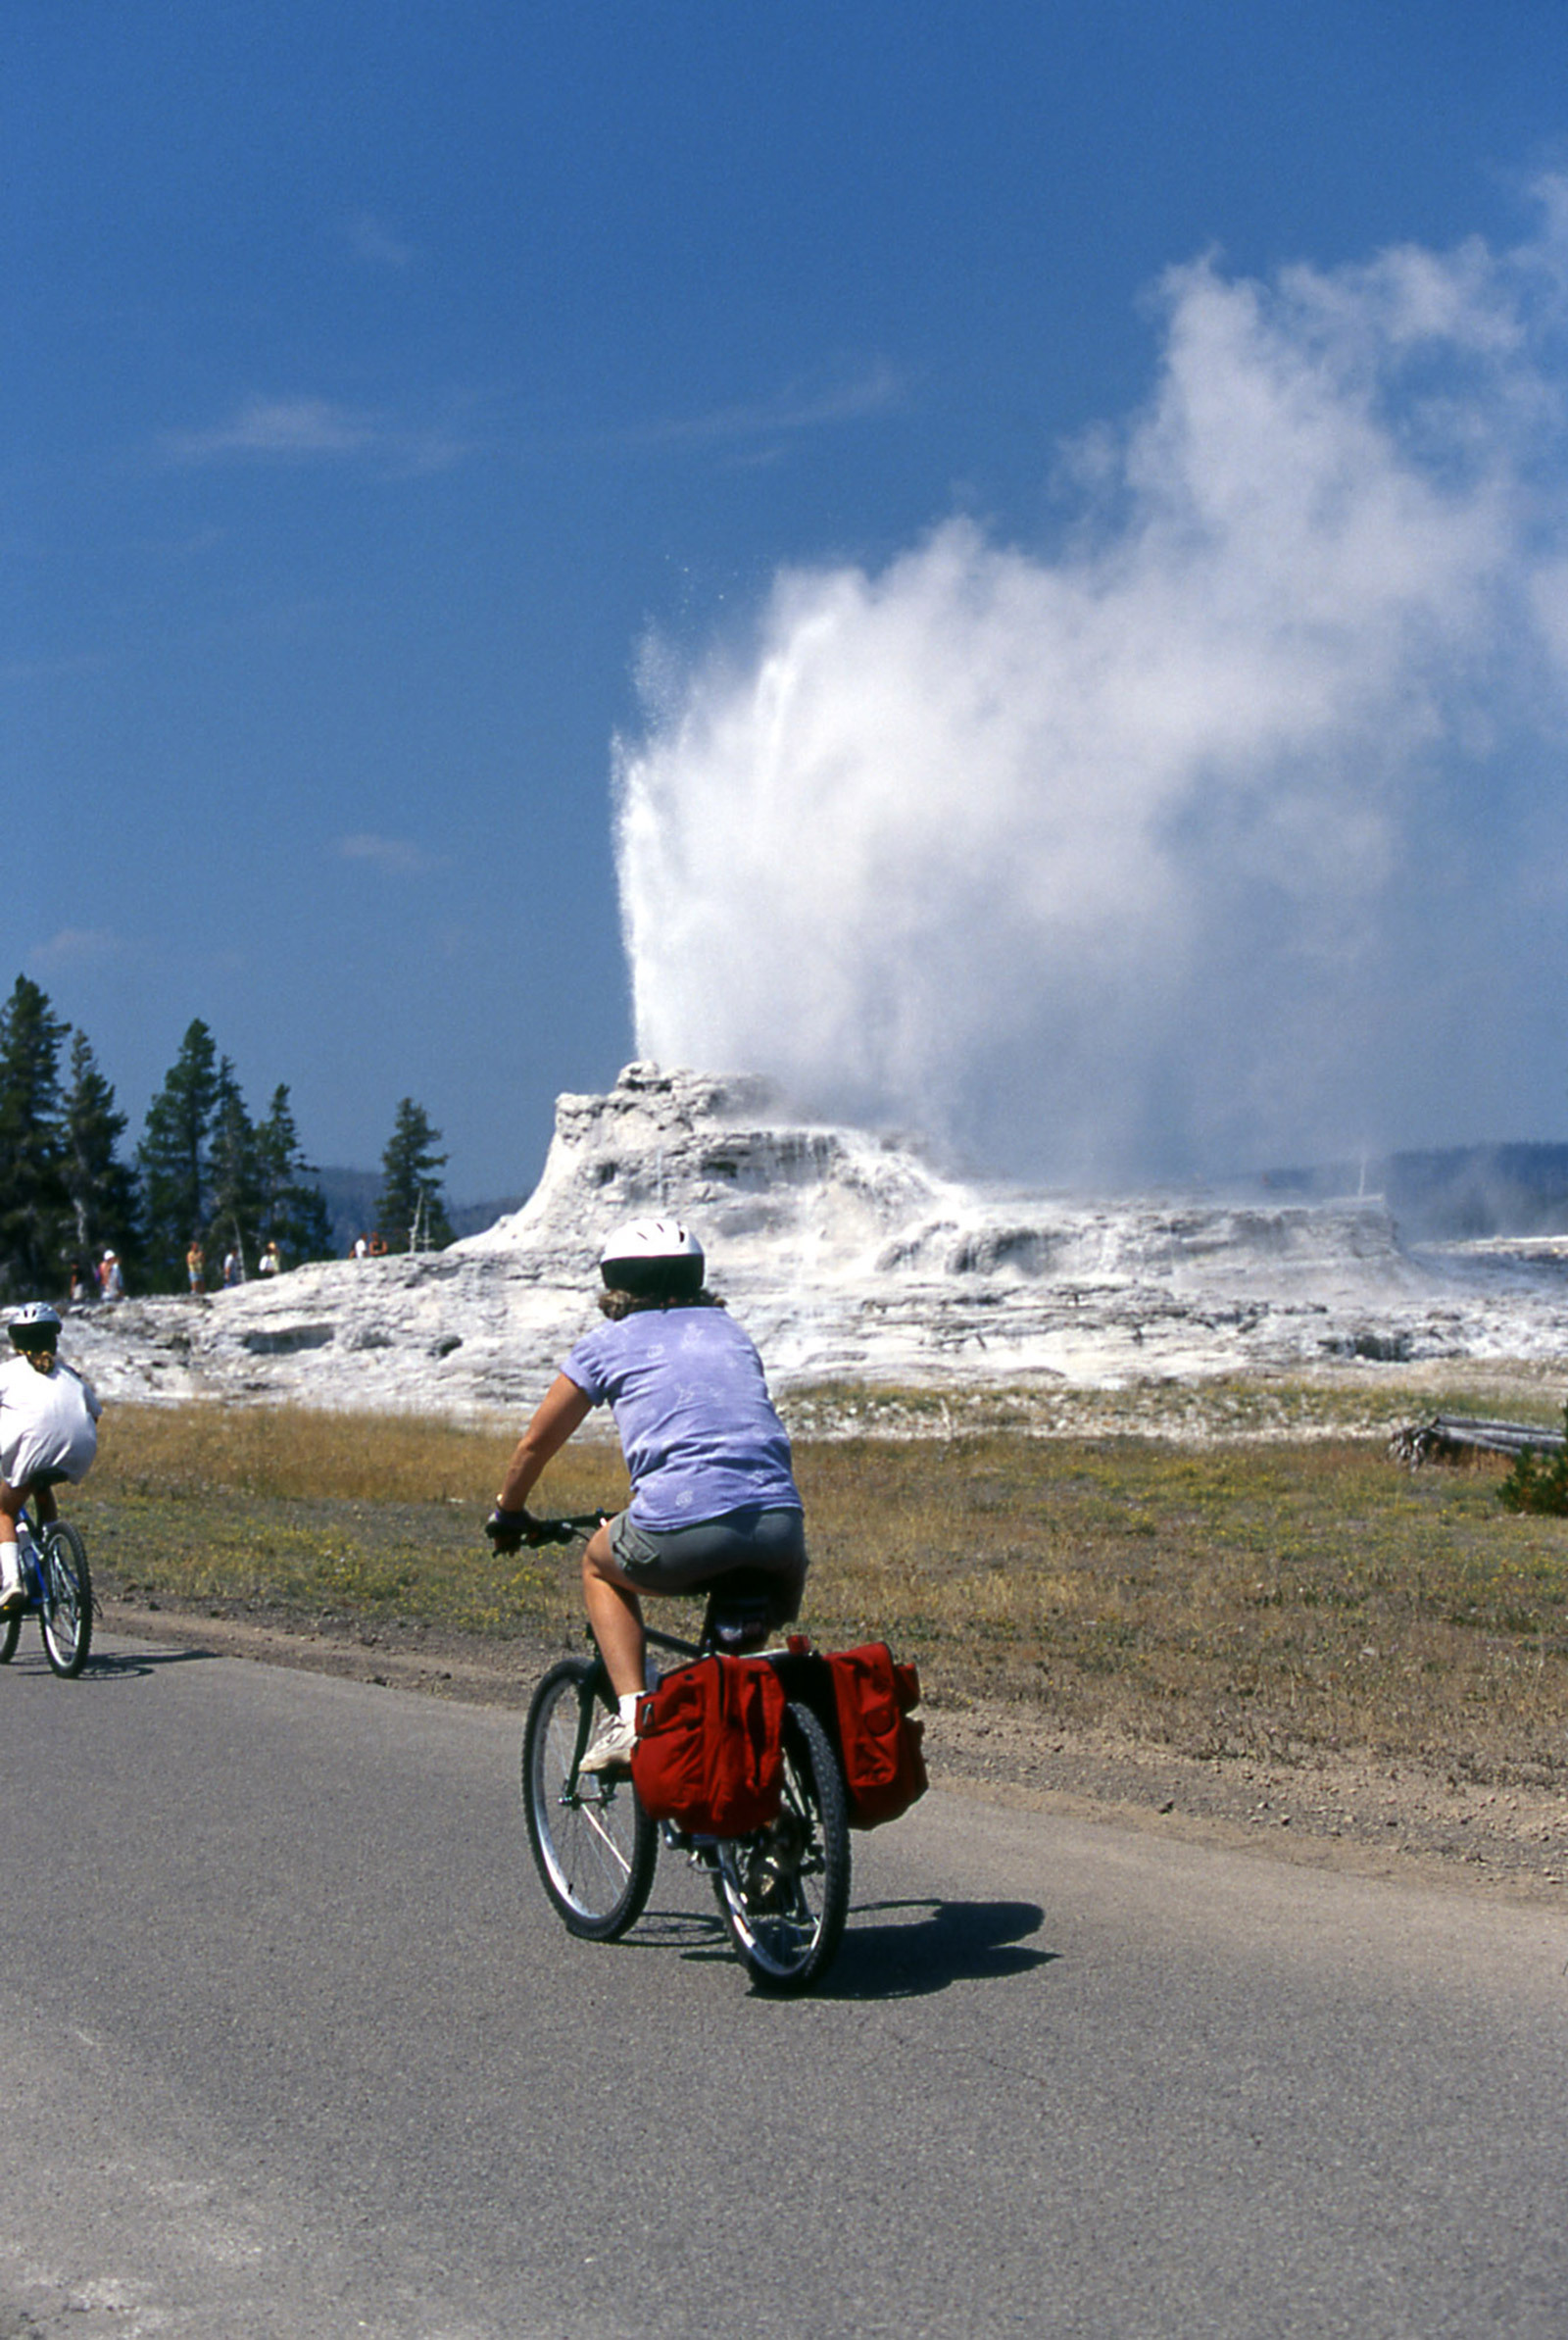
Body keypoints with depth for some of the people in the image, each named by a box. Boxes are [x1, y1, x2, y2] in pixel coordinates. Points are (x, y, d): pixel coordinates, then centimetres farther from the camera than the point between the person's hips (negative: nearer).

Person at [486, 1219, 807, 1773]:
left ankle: (632, 1718, 12)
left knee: (601, 1563, 28)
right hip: (781, 1529, 4)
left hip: (684, 1532, -4)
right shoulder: (729, 1331, 28)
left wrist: (507, 1514, 44)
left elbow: (535, 1445, 25)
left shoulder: (608, 1342, 17)